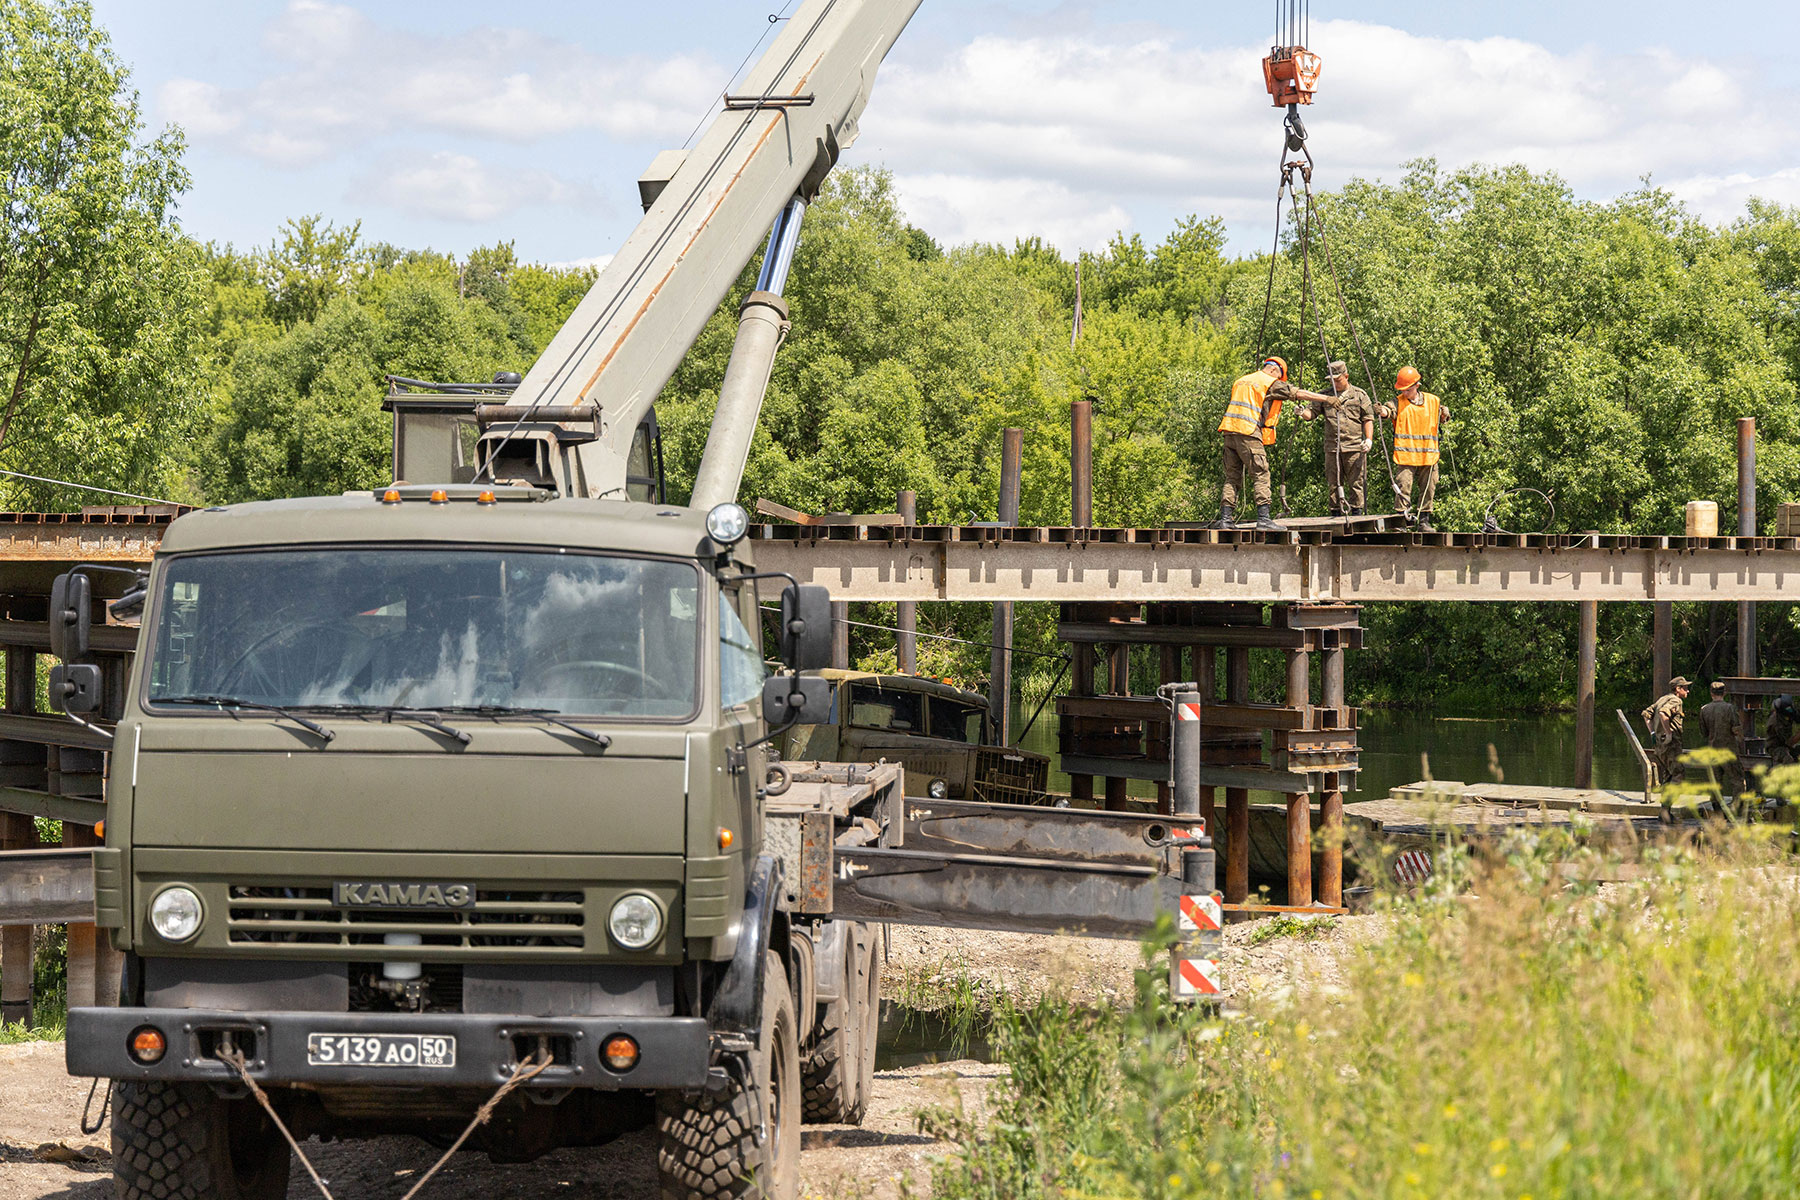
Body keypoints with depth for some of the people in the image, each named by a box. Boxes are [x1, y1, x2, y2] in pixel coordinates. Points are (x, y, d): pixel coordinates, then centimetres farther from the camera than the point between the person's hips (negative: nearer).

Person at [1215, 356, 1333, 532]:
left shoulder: (1241, 381, 25)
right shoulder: (1271, 383, 2)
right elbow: (1299, 394, 3)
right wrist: (1328, 399, 8)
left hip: (1230, 432, 7)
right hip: (1248, 433, -7)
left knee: (1232, 477, 9)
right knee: (1260, 476, -6)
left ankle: (1225, 517, 5)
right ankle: (1263, 518, -13)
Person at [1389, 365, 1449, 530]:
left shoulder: (1433, 401, 8)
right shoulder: (1399, 401, 2)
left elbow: (1440, 422, 22)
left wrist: (1445, 415, -1)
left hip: (1428, 454, 2)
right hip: (1405, 454, -2)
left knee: (1428, 488, 7)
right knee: (1404, 486, -10)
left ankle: (1424, 520, 18)